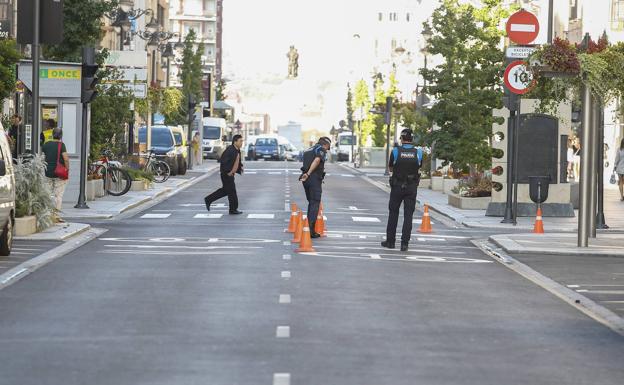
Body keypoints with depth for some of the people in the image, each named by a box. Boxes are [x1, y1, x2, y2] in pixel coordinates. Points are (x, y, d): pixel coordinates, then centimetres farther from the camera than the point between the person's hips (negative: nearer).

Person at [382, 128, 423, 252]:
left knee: (393, 213, 11)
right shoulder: (418, 153, -3)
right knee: (408, 215, 1)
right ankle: (404, 243, -3)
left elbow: (390, 168, 4)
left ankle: (390, 241, 15)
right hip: (412, 188, 1)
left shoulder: (395, 151, -8)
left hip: (397, 186, -1)